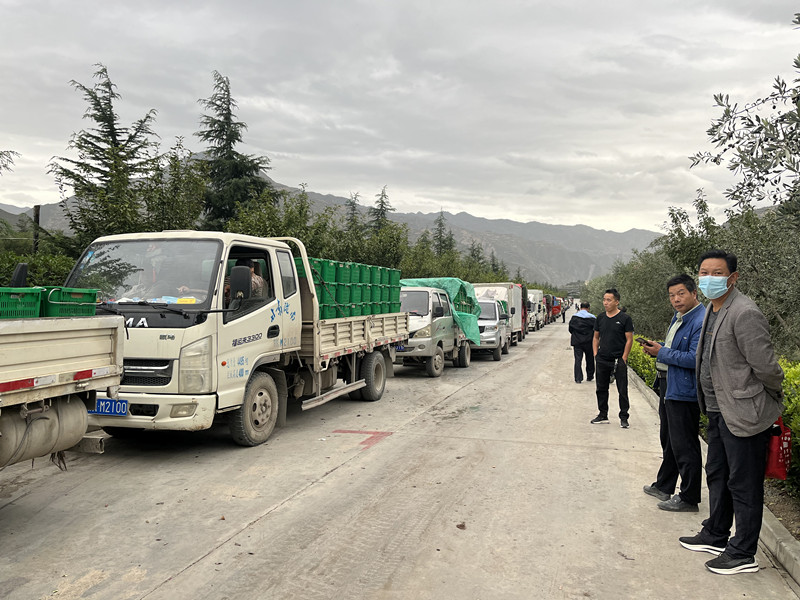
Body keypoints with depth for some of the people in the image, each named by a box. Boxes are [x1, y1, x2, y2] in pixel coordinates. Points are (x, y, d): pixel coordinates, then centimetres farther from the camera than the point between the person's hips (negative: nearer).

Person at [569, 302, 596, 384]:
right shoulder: (592, 318, -6)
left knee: (578, 360, 1)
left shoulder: (574, 317, -1)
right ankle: (590, 376, 27)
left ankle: (578, 378, -4)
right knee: (590, 360, 16)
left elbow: (570, 329, 5)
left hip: (577, 341, 1)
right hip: (588, 342, 0)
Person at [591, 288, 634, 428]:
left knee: (622, 391, 0)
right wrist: (595, 355, 6)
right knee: (601, 389, 11)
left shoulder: (625, 318, -4)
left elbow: (629, 340, -6)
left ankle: (624, 418, 9)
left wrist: (623, 359, -11)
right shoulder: (600, 318, 10)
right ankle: (603, 415, 22)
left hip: (618, 361, -5)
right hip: (602, 361, 5)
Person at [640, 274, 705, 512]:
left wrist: (662, 353, -18)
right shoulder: (678, 317, 13)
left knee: (684, 446, -1)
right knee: (668, 440, 22)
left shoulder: (701, 322, -20)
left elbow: (694, 359, -27)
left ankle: (689, 498, 12)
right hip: (668, 386, 11)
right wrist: (656, 348, 4)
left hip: (683, 392, -11)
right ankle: (664, 486, 37)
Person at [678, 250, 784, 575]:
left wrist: (775, 399, -5)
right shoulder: (712, 310, 11)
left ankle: (743, 554, 18)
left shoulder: (745, 313, -21)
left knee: (743, 485, 3)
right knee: (717, 476, 21)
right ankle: (715, 537, 38)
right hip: (719, 411, 10)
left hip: (743, 414, -10)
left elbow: (766, 366, -19)